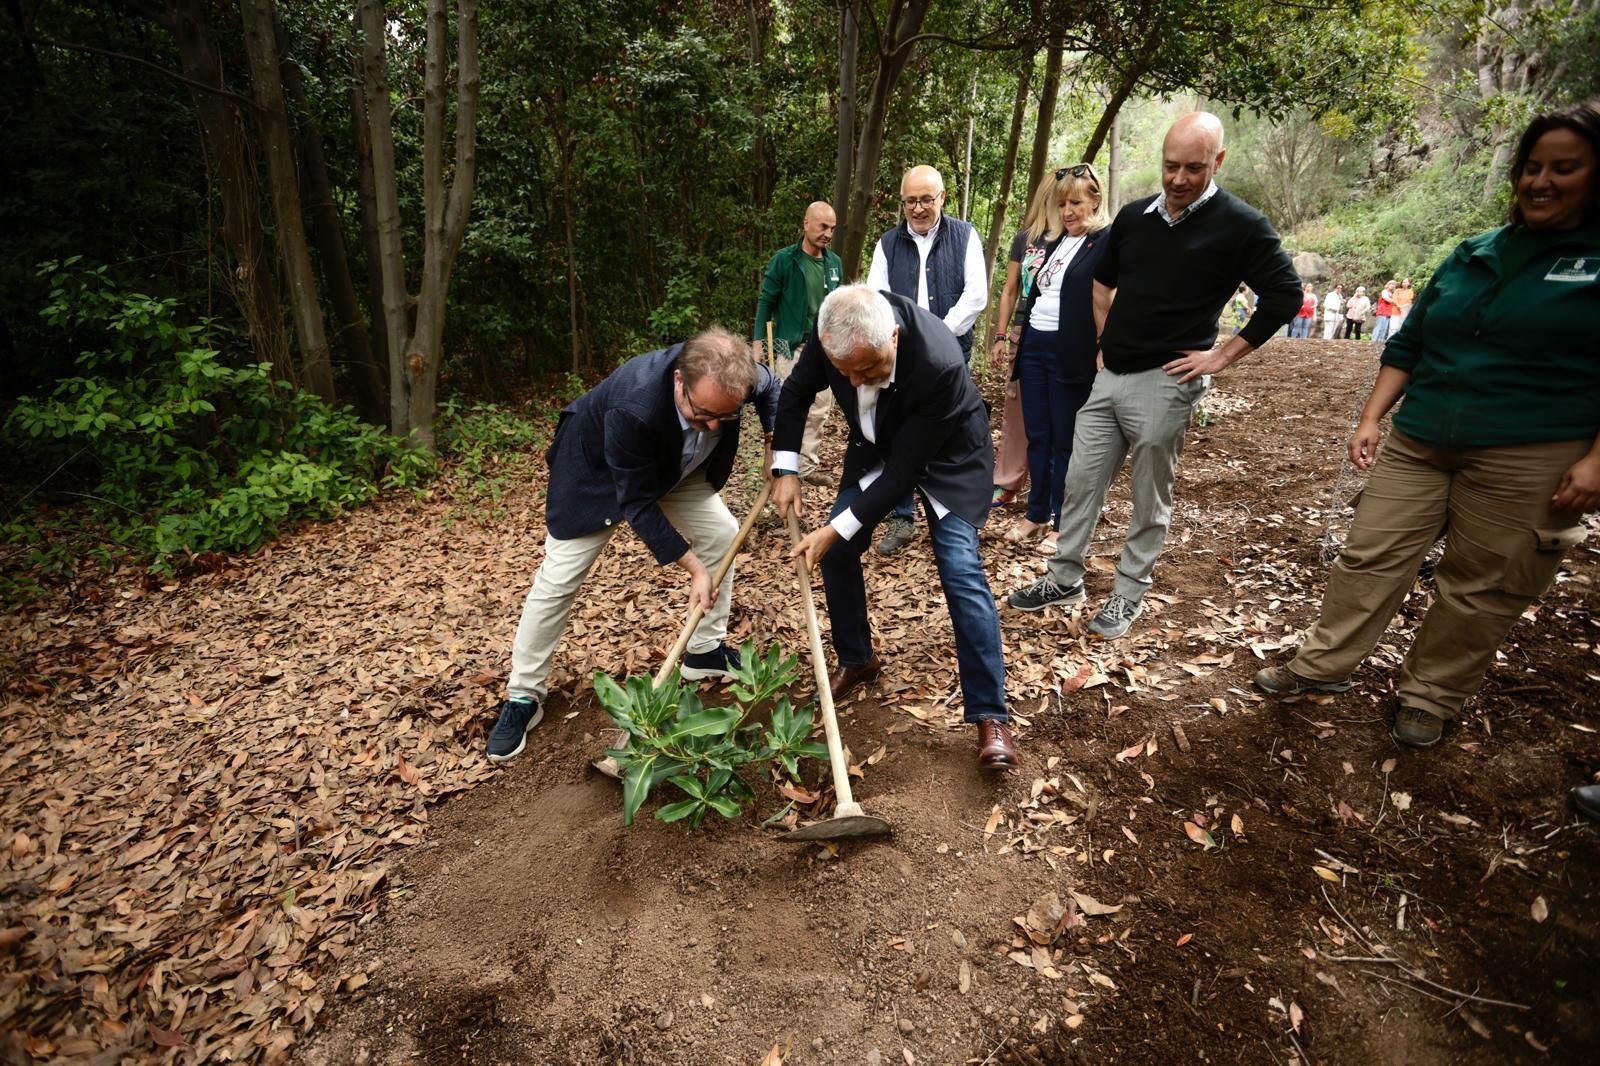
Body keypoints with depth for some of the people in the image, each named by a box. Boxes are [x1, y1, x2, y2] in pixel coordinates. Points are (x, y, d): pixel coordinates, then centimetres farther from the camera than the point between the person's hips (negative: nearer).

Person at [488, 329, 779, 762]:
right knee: (559, 578, -7)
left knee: (721, 535, 0)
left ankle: (706, 651, 18)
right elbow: (637, 503, -33)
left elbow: (770, 385, -2)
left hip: (674, 465, 6)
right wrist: (694, 569, -30)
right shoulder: (633, 407, -45)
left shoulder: (734, 375, -30)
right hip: (597, 469, -5)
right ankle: (523, 695, 10)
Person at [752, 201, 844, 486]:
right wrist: (757, 341, -9)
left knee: (819, 409, 6)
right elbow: (766, 301, -4)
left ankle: (806, 464, 17)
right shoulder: (784, 259, -6)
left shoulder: (834, 263, 8)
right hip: (790, 346, -5)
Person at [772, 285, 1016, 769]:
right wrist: (785, 468, -12)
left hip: (946, 453, -5)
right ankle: (856, 659, 25)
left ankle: (990, 716, -5)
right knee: (835, 553, 1)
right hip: (876, 446, 5)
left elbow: (903, 469, -32)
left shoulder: (938, 363, -40)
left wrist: (837, 528, -30)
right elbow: (796, 390, -5)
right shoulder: (835, 331, -25)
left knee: (960, 569, -16)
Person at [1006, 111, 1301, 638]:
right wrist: (1109, 340, 14)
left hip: (1165, 383, -5)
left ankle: (1128, 595, 20)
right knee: (1081, 481, 9)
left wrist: (1222, 356, -8)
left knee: (1150, 500, 6)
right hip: (1109, 376, 5)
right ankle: (1064, 579, 23)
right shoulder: (1133, 216, 9)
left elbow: (1284, 295, -5)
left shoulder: (1240, 225, -6)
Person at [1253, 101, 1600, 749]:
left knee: (1481, 587, 5)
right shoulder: (1474, 254, 13)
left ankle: (1430, 698, 21)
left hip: (1529, 460, -4)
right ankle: (1324, 666, 17)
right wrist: (1371, 419, 6)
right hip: (1418, 445, 4)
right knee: (1370, 557, 5)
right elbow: (1408, 345, 15)